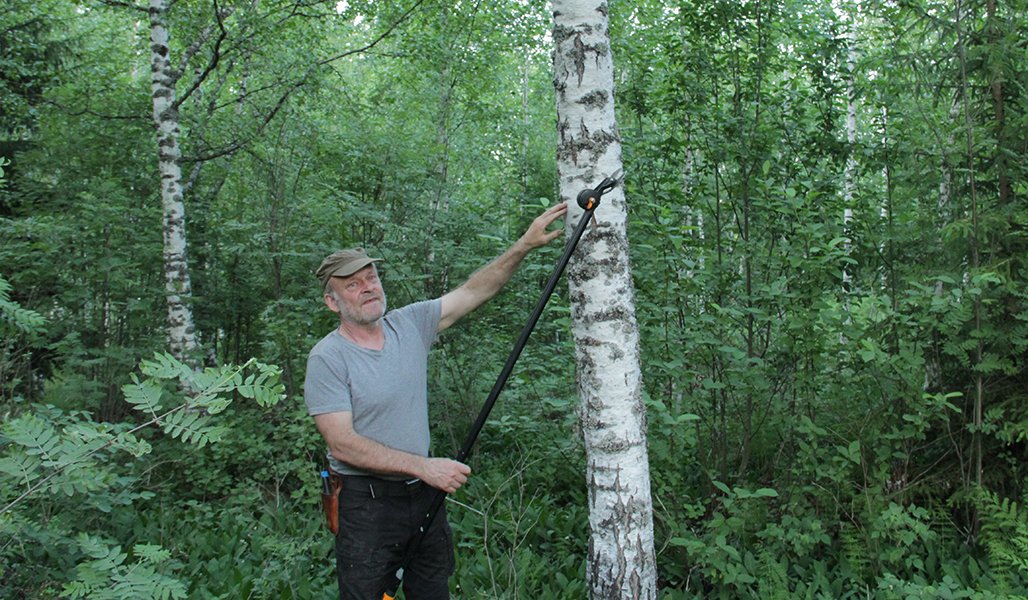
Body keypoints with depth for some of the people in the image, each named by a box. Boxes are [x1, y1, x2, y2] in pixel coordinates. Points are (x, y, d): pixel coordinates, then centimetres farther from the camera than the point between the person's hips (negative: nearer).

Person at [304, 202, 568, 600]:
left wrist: (525, 245, -8)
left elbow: (474, 291, 2)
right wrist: (424, 466, -24)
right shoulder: (327, 358, -14)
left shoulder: (410, 324, 2)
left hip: (425, 493, 5)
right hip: (366, 503, -5)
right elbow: (342, 444, -20)